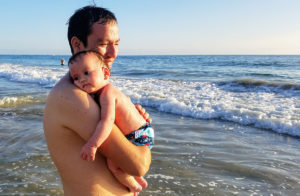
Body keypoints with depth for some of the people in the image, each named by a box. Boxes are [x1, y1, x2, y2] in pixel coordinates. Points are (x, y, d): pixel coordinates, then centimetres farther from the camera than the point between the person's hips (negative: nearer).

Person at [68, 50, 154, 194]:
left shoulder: (106, 93, -23)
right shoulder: (107, 90, 7)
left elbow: (107, 120, -36)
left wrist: (92, 144, -41)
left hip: (140, 137, -11)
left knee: (113, 163, -19)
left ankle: (134, 187, 8)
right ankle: (139, 180, 39)